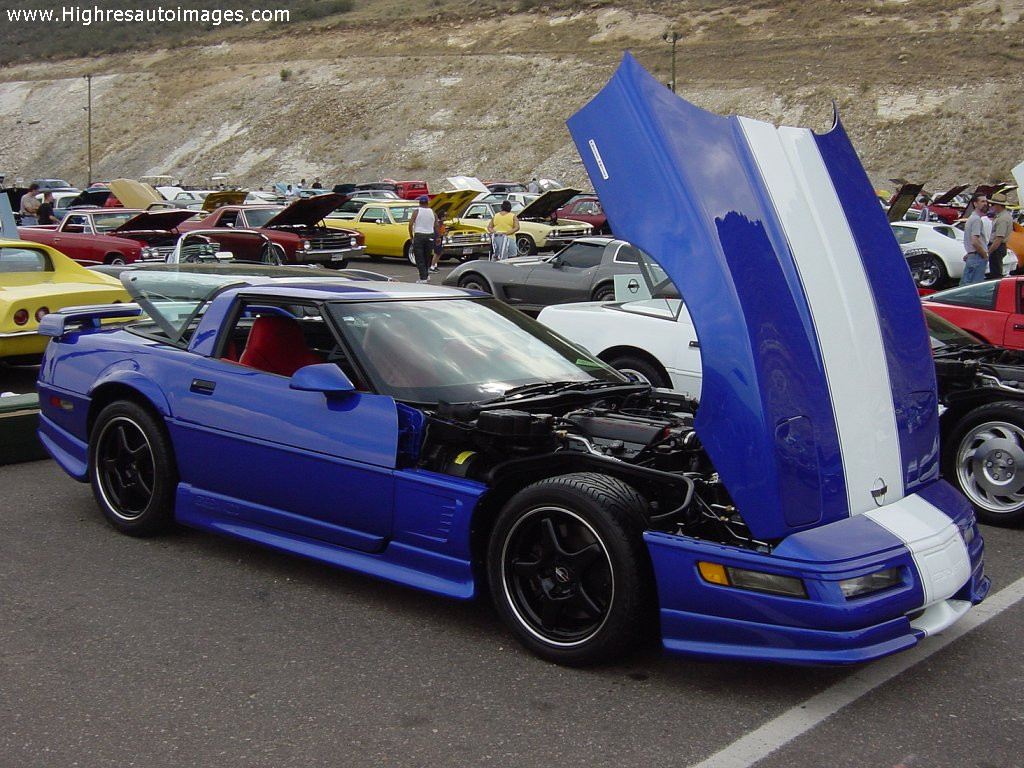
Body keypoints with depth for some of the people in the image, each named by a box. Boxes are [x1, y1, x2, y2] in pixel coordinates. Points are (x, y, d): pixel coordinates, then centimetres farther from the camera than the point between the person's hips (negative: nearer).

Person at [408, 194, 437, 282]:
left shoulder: (416, 212, -3)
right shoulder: (432, 212, 5)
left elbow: (410, 225, -10)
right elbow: (436, 226, 3)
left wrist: (411, 236, 0)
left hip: (418, 236, -3)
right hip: (430, 237, 3)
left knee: (419, 258, 0)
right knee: (427, 257, 18)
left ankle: (423, 278, -7)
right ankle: (426, 275, 23)